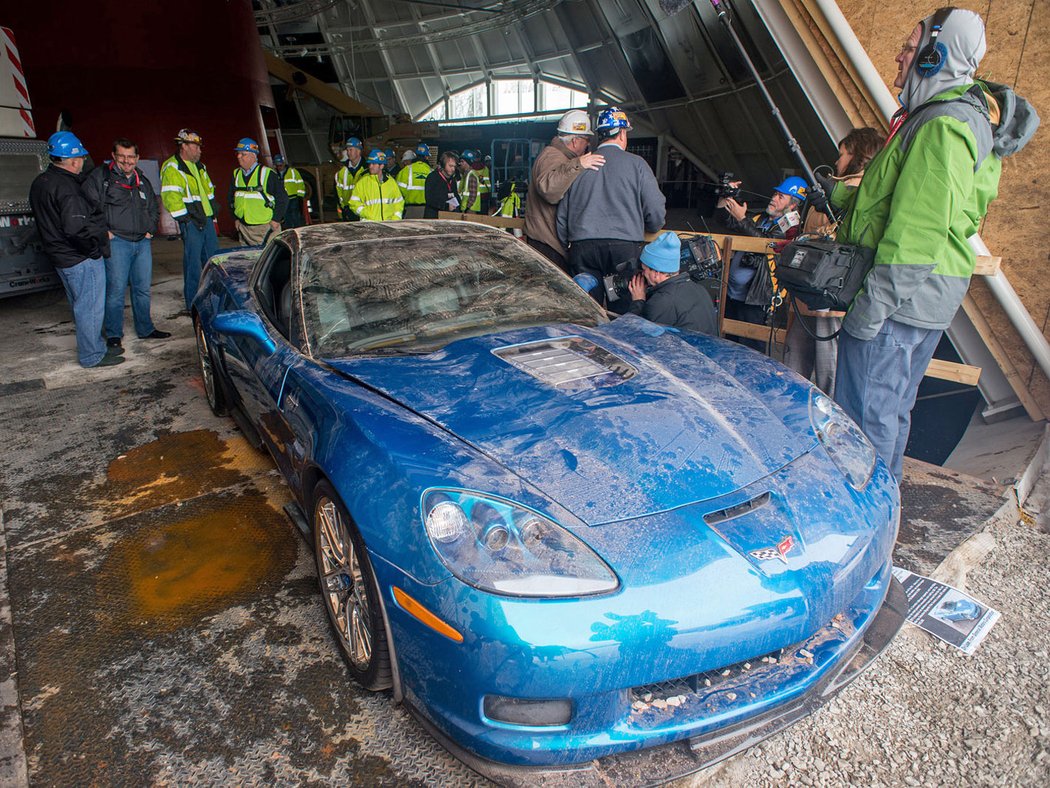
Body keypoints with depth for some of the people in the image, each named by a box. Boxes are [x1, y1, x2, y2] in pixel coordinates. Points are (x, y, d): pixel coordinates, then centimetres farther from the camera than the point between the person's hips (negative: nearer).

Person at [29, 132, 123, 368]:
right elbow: (76, 228, -31)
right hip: (82, 260, -10)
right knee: (90, 307, 1)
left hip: (61, 256, 10)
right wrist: (94, 249, -16)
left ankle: (96, 347, 33)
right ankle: (92, 356, 10)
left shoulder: (40, 182, 10)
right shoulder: (66, 188, -22)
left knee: (80, 306, 19)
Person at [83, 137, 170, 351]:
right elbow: (89, 204, -9)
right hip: (117, 242, -5)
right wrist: (103, 231, -11)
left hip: (143, 242, 6)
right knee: (116, 290, -5)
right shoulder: (100, 176, -2)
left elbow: (154, 208, 28)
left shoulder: (143, 181, 17)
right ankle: (113, 335, 4)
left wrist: (150, 229, 16)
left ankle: (145, 329, 24)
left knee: (143, 289, 12)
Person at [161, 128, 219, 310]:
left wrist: (214, 212, 19)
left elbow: (209, 190, 27)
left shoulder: (199, 166, 18)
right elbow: (170, 198, -16)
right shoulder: (172, 168, -9)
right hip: (191, 223, -8)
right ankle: (192, 305, 3)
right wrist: (186, 219, -18)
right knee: (193, 264, -5)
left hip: (207, 220, 8)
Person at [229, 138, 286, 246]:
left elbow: (282, 198, -6)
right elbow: (231, 198, 22)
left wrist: (275, 219, -9)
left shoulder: (268, 174, -7)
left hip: (266, 228, -5)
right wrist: (236, 219, 13)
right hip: (244, 228, 6)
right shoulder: (236, 174, 11)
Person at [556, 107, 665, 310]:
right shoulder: (636, 163, 4)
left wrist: (566, 245, 26)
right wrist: (646, 229, 21)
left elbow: (562, 214, 14)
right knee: (624, 313, 4)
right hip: (625, 247, -2)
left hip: (582, 247, 3)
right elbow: (656, 211, 1)